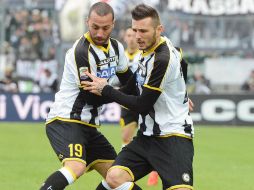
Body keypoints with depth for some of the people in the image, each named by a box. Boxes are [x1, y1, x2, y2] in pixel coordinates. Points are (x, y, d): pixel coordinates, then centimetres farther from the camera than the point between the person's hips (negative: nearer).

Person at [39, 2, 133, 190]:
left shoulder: (116, 47, 7)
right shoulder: (81, 52, -19)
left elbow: (129, 80, 22)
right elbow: (92, 97, -17)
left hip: (88, 124, 9)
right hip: (65, 121, -9)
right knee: (76, 167, -34)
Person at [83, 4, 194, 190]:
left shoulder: (163, 59, -20)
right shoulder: (149, 51, 8)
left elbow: (143, 105, -15)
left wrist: (105, 90, -7)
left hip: (173, 138, -8)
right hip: (148, 136, 8)